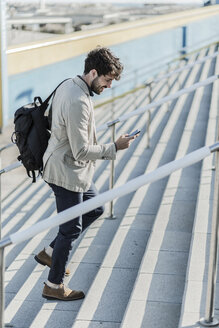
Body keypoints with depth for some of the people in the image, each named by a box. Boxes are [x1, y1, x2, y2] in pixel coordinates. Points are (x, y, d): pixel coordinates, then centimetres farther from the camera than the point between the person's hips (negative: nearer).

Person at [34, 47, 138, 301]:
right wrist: (115, 147, -19)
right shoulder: (78, 102, -29)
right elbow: (81, 150, -28)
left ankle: (50, 252, 31)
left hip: (62, 164, 10)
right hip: (67, 173, -10)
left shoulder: (67, 86, 3)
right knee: (71, 228, 4)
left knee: (95, 209, 23)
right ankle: (53, 286, 19)